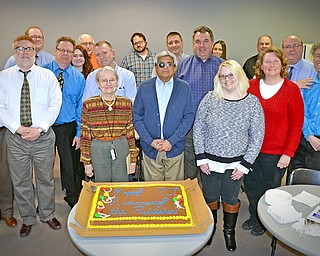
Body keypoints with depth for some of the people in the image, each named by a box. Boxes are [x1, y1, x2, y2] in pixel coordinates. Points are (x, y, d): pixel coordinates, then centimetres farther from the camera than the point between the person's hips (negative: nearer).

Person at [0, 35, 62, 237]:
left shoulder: (48, 76, 1)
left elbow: (55, 105, -5)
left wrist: (39, 129, -15)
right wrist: (17, 128, -14)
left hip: (43, 137, -1)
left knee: (46, 179, 11)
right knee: (20, 182, 13)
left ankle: (47, 215, 33)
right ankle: (28, 219, 32)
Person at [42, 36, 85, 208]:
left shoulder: (79, 78, 2)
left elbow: (81, 107, 1)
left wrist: (79, 133, -5)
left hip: (68, 128, 0)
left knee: (71, 166, 10)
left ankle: (73, 200, 31)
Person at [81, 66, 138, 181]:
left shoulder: (126, 103, 3)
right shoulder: (88, 105, -2)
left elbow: (130, 132, 6)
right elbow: (85, 135, 1)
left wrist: (133, 158, 5)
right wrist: (86, 161, 0)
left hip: (122, 149, 1)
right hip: (98, 150, -1)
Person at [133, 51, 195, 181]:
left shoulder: (184, 88, 2)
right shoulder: (144, 88, 3)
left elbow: (189, 117, -1)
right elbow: (136, 117, 2)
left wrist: (172, 141, -11)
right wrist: (150, 141, -9)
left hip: (174, 148, 0)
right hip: (150, 148, 1)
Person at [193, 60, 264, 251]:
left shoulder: (252, 102, -7)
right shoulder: (210, 98, -6)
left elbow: (257, 137, -4)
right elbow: (198, 128, -2)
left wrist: (245, 165, -7)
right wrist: (201, 158, -5)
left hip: (235, 163, 0)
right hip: (209, 161, 1)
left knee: (231, 198, 17)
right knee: (210, 197, 16)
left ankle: (229, 232, 42)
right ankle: (210, 227, 43)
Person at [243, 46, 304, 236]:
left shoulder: (291, 89, -6)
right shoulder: (251, 86, 0)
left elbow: (296, 125, -5)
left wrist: (288, 153, -10)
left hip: (276, 152, -2)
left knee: (270, 188, 14)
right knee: (251, 185, 16)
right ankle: (254, 218, 41)